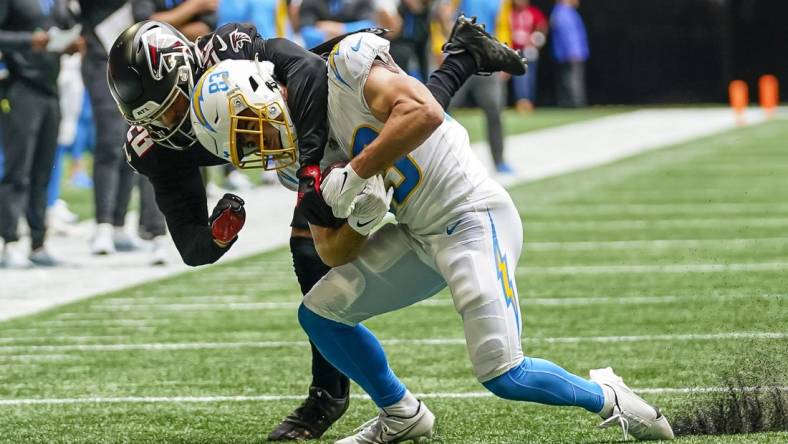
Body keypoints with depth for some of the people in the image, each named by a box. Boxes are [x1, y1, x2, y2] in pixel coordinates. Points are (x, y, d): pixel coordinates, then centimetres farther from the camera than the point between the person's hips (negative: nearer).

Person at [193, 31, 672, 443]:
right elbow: (334, 256, 7)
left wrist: (355, 175, -25)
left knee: (502, 375, -16)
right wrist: (360, 222, -15)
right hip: (419, 236, 9)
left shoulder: (346, 66, -14)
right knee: (319, 312, 7)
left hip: (473, 219, -9)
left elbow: (424, 112, -30)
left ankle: (606, 397, 9)